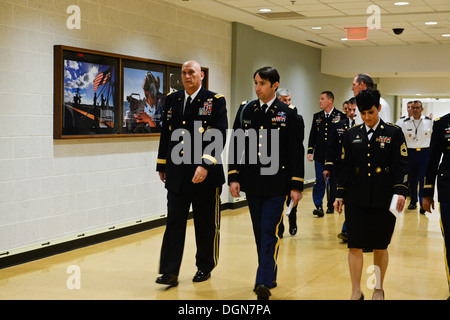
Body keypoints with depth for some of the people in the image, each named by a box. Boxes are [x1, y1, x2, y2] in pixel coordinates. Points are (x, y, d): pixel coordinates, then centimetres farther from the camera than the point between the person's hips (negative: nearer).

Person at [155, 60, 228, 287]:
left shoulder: (215, 101, -4)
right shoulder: (172, 99, 10)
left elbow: (219, 136, -13)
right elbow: (165, 134, 15)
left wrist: (206, 165, -23)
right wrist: (162, 166, 15)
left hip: (206, 175, -3)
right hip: (177, 175, 3)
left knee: (206, 225, 9)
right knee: (174, 222, 0)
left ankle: (205, 267, 25)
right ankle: (170, 272, 2)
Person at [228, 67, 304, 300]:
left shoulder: (287, 114, -2)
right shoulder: (245, 110, 7)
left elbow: (296, 152, -1)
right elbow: (235, 146, 8)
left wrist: (297, 186, -5)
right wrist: (233, 177, 1)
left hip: (276, 184, -4)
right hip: (252, 182, 4)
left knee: (270, 232, -9)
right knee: (259, 233, 12)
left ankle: (263, 282, -11)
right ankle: (269, 276, 25)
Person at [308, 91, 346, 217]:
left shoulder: (340, 116, -1)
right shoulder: (317, 116, 10)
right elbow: (313, 135, 12)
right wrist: (310, 151, 4)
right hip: (320, 155, 2)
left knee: (333, 181, 7)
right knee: (319, 181, -4)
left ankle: (331, 206, 18)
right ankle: (318, 206, -3)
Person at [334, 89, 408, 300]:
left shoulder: (394, 133, 2)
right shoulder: (351, 134, 9)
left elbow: (400, 165, -2)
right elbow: (345, 166, 12)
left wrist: (400, 192, -14)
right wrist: (340, 195, 8)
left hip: (384, 200, -2)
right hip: (356, 199, 2)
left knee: (380, 247, 8)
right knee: (355, 246, -2)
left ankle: (379, 289, 24)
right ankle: (356, 292, 8)